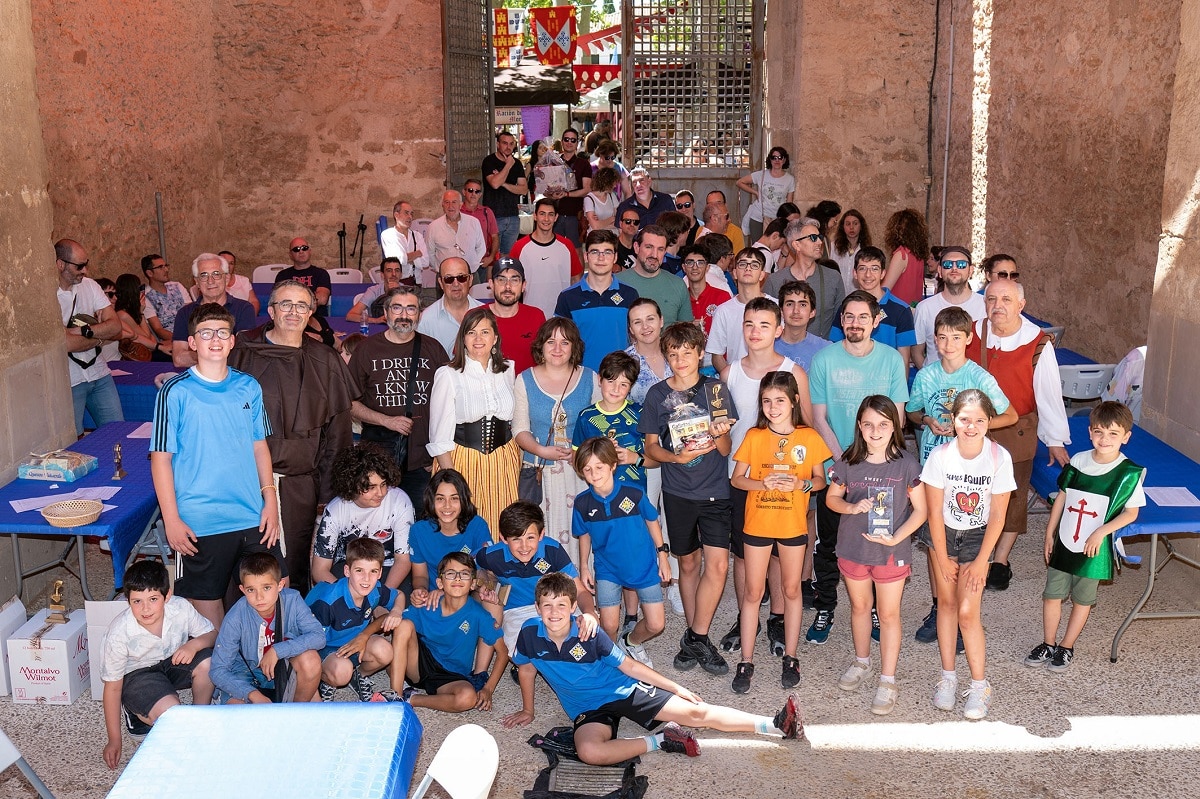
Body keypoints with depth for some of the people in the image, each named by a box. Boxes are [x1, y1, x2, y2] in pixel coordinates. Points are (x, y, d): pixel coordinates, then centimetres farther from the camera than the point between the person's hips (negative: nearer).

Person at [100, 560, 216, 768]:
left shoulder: (180, 608, -23)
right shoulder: (119, 633, -28)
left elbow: (211, 634, -5)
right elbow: (113, 687, -18)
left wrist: (194, 644, -30)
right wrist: (114, 740, -13)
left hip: (172, 661, 4)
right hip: (136, 675, -4)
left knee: (208, 662, -26)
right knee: (170, 712, -30)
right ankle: (137, 714, 5)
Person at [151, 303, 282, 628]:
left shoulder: (249, 387, 5)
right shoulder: (176, 392, -6)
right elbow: (161, 458, -6)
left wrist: (270, 501, 5)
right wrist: (172, 521, -9)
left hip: (253, 518, 4)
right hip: (200, 524, -3)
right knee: (207, 602, 8)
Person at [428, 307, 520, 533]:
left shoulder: (508, 371, 6)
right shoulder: (448, 375, -7)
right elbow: (440, 437, -7)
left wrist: (521, 464, 8)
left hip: (504, 463, 4)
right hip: (463, 462, -3)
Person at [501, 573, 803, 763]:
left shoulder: (590, 635, -16)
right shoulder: (530, 634, -13)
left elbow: (628, 666, -6)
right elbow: (527, 670, 8)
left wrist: (675, 687, -3)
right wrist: (528, 711, 18)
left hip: (625, 690, -1)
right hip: (588, 709, 1)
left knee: (695, 713, -10)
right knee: (589, 752, -36)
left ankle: (778, 725, -4)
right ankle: (659, 742, -19)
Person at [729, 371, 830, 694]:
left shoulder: (809, 437, -4)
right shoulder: (754, 436, -4)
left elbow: (820, 479, 3)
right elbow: (737, 479, -1)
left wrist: (801, 484, -18)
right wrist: (763, 484, -20)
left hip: (793, 525, 0)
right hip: (757, 523, 0)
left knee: (791, 590, 11)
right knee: (753, 592, 5)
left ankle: (790, 658, 24)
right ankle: (746, 662, 13)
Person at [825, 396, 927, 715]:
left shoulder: (906, 464, -12)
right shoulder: (848, 462, -6)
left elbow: (920, 510, -7)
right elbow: (831, 497, 6)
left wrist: (896, 538, -18)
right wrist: (852, 507, -15)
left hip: (892, 552, -3)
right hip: (853, 548, 3)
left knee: (888, 614, 6)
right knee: (860, 606, 20)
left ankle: (887, 681, 17)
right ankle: (861, 662, 41)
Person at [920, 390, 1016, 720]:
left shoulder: (1000, 458, -20)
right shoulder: (940, 456, -19)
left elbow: (997, 516, -13)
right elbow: (935, 512, -11)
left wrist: (980, 562, -11)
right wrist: (943, 559, -8)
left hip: (979, 536, -1)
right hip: (944, 533, 2)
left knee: (967, 612, -7)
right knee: (946, 602, 9)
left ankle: (980, 685, 8)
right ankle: (948, 676, 22)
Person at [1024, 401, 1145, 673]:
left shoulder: (1129, 474, -14)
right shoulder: (1078, 461, -4)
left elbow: (1131, 512, -8)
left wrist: (1102, 531, -19)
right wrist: (1049, 533, 7)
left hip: (1094, 549, -3)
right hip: (1063, 543, 3)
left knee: (1082, 600, 13)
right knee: (1051, 595, 10)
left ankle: (1067, 647, 28)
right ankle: (1048, 644, 28)